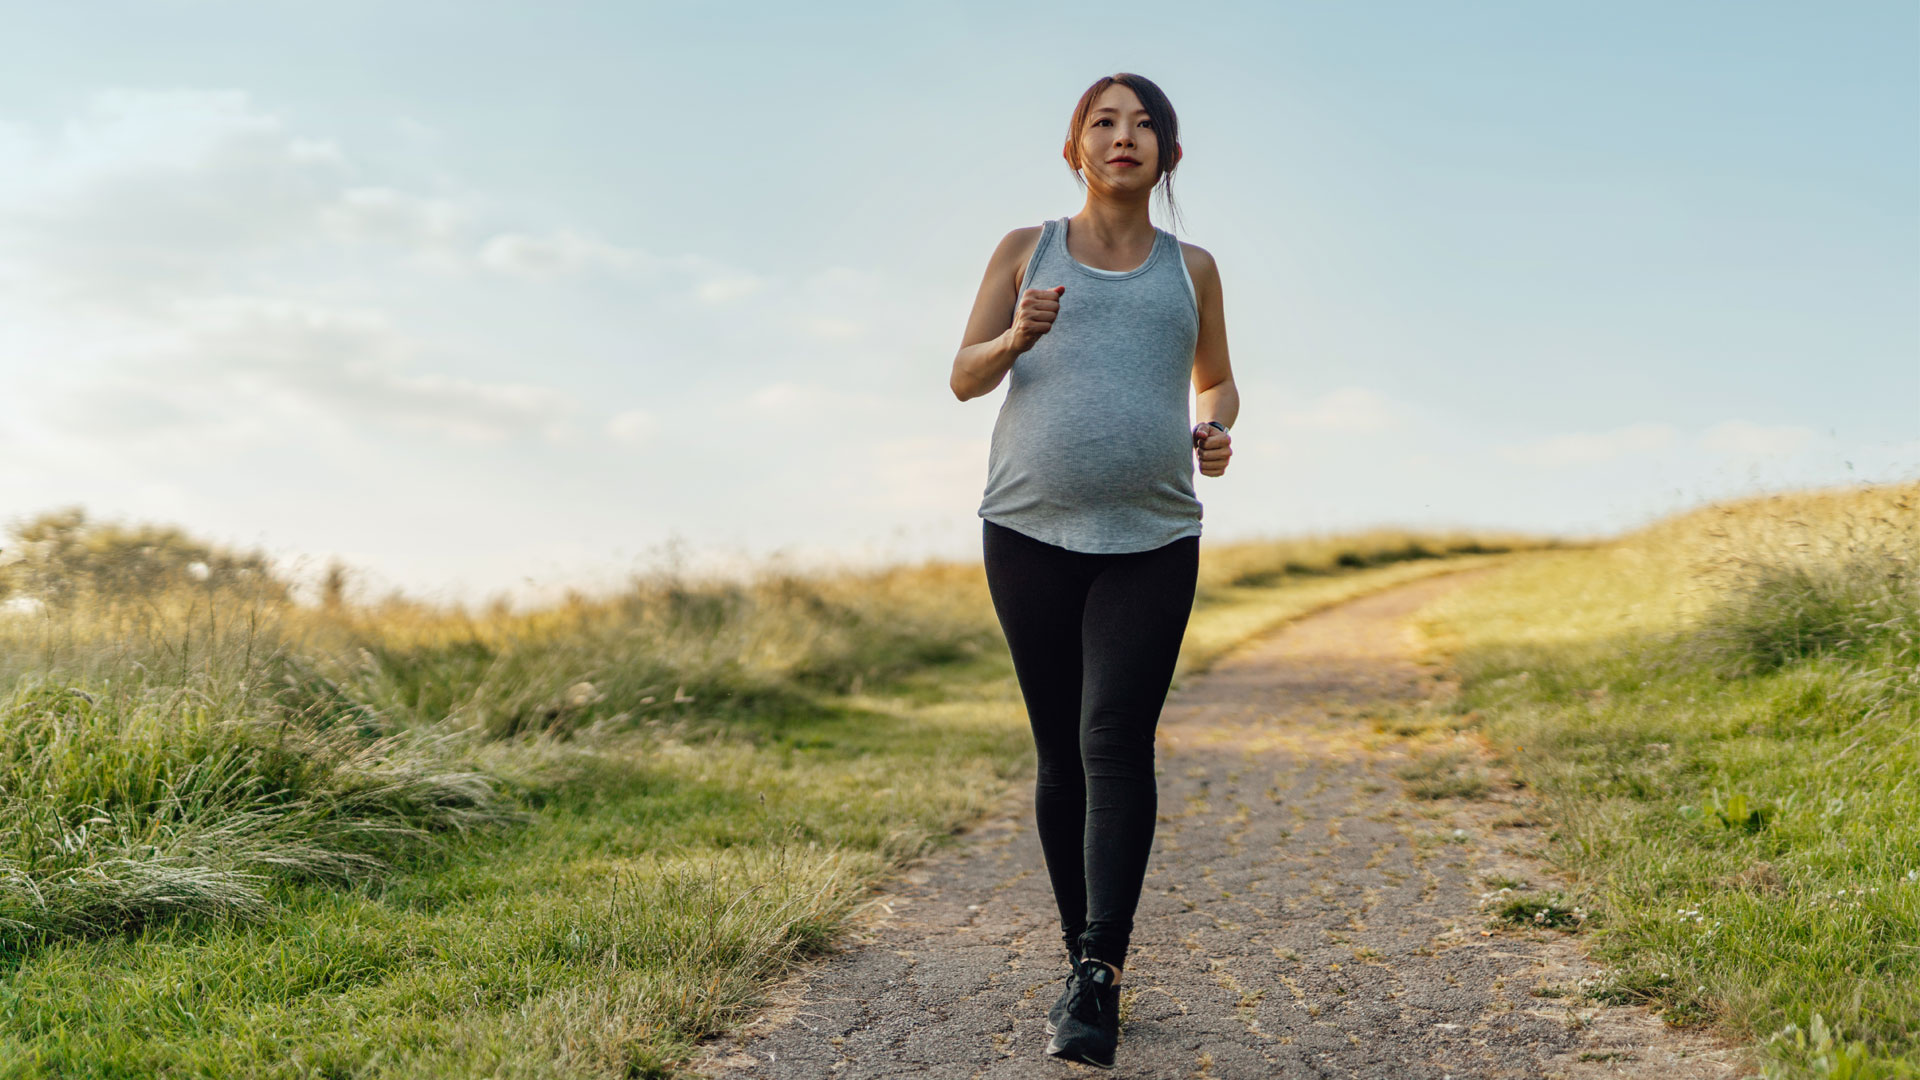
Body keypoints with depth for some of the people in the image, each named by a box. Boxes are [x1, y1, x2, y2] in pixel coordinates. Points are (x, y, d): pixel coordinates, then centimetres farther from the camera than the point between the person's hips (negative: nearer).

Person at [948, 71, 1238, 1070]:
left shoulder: (1191, 269, 13)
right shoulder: (1025, 250, 11)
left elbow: (1217, 381, 25)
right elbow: (965, 378, 10)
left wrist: (1217, 432, 2)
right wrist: (1017, 337, -12)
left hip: (1152, 539, 0)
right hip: (1031, 534, 1)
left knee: (1116, 739, -14)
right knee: (1059, 748, 4)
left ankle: (1098, 974, -16)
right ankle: (1082, 958, 16)